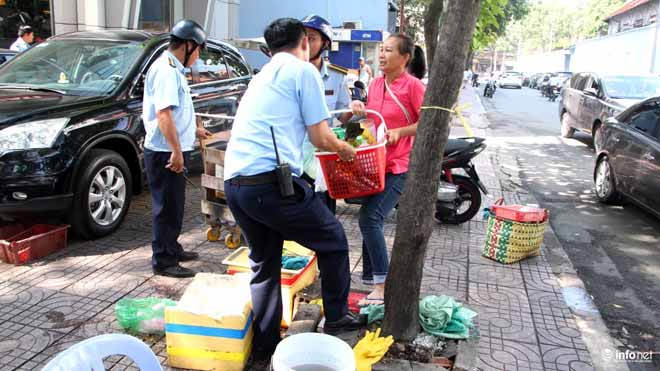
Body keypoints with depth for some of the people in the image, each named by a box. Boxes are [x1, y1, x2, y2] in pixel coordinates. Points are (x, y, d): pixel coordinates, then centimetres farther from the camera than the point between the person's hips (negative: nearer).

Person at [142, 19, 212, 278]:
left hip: (171, 151, 10)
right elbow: (163, 113, -26)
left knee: (173, 205, 20)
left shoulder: (172, 68, 16)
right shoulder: (167, 70, -17)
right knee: (167, 207, -2)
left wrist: (193, 130, 34)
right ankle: (164, 261, 8)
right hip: (166, 153, -10)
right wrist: (176, 150, -28)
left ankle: (172, 249, 33)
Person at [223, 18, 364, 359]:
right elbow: (320, 138, 0)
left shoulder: (261, 75, 26)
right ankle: (336, 317, 26)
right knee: (333, 240, 13)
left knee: (264, 263, 20)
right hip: (270, 181, -8)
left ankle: (263, 344, 25)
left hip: (233, 182, 8)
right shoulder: (304, 70, 2)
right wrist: (346, 150, 22)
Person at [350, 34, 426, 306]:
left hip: (399, 166, -8)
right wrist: (359, 109, 2)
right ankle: (371, 280, 26)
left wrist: (400, 132, -22)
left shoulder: (413, 85, -10)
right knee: (370, 220, 12)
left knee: (370, 217, -19)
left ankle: (382, 286, -8)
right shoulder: (376, 83, 10)